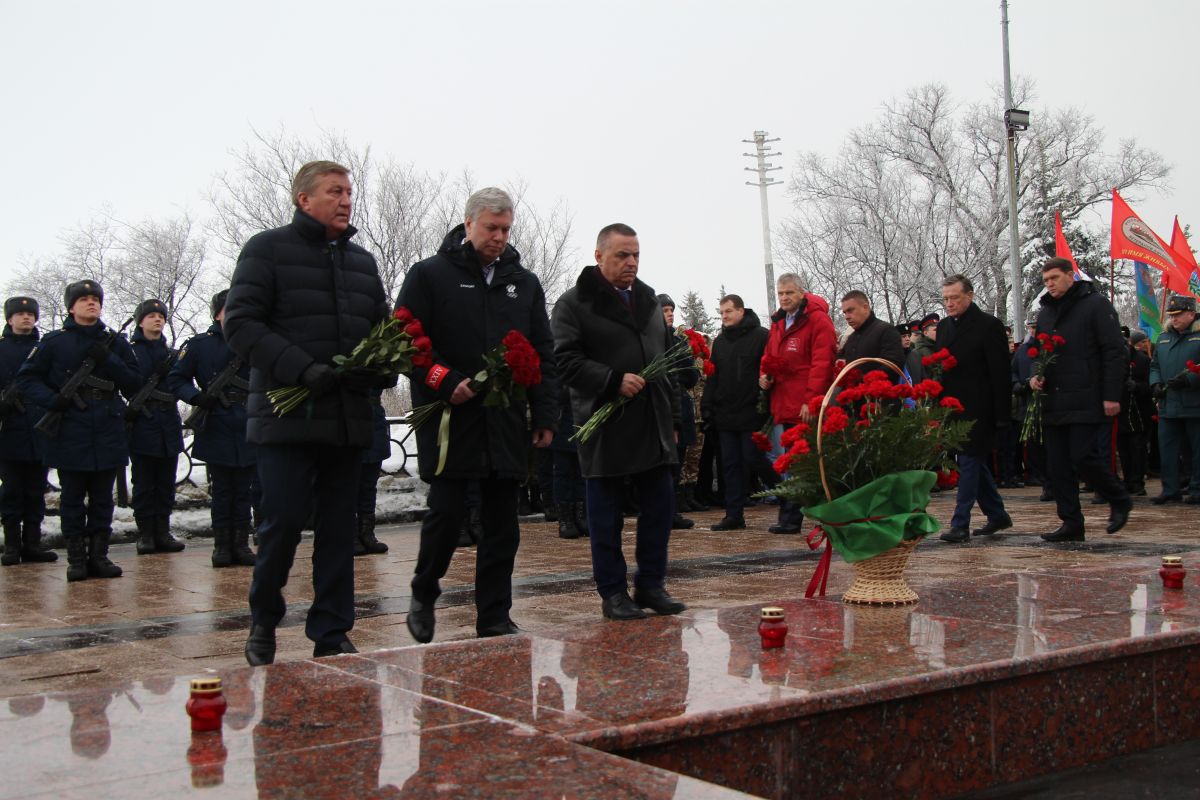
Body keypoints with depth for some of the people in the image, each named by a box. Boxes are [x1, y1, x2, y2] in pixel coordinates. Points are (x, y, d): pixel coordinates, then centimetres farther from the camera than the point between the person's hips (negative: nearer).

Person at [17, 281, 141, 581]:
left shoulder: (114, 342, 10)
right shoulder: (54, 342, 2)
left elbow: (134, 382, 5)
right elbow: (27, 377, 4)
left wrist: (109, 360, -10)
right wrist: (52, 400, -12)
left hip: (108, 432, 2)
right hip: (69, 432, -2)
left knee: (103, 497, 6)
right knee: (72, 497, 3)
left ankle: (99, 555, 14)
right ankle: (76, 558, 9)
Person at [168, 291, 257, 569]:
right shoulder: (199, 345, 2)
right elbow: (175, 379, 3)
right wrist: (197, 398, -14)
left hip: (248, 430, 2)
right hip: (216, 430, -2)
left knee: (243, 491, 6)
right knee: (221, 491, 3)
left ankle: (241, 544, 13)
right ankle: (221, 546, 10)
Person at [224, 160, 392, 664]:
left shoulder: (362, 261, 18)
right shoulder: (268, 249, 0)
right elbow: (240, 324, -9)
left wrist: (378, 371, -4)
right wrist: (303, 370, -21)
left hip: (348, 420, 5)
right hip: (286, 415, -5)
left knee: (339, 528, 7)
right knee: (284, 522, -6)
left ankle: (332, 636, 15)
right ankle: (263, 621, 18)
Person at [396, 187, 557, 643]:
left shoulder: (524, 283, 15)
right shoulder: (429, 275, 1)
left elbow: (543, 353, 16)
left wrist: (544, 415, 8)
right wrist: (445, 383, -17)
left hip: (507, 421, 5)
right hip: (449, 418, -4)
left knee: (502, 523, 6)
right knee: (448, 511, -6)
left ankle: (495, 617, 14)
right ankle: (423, 596, 18)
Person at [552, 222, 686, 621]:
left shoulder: (648, 300, 18)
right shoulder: (575, 303, -4)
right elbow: (566, 360, -13)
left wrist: (673, 416, 18)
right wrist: (614, 381, -22)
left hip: (653, 425, 6)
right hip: (605, 427, -6)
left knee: (659, 506, 7)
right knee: (606, 514, 2)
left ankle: (651, 584, 19)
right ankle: (613, 592, 12)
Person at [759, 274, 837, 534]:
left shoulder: (817, 319, -6)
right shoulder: (778, 323, 18)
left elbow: (822, 362, -14)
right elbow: (770, 357, 28)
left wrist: (812, 399, -21)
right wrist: (764, 375, 6)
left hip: (809, 408, -8)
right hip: (785, 406, 8)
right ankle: (790, 519, 14)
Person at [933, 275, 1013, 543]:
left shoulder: (989, 325, -9)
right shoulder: (943, 327, 12)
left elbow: (1001, 373, -11)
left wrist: (1002, 416, -15)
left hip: (977, 410, -7)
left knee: (969, 462, -8)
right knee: (974, 463, 14)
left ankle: (960, 525, -7)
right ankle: (997, 515, 27)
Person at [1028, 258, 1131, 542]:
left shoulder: (1096, 304, -3)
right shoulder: (1045, 312, 18)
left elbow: (1114, 352, -8)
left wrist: (1112, 396, -14)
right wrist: (1035, 376, 5)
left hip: (1087, 402, -7)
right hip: (1053, 404, 7)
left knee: (1084, 457, -11)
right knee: (1057, 466, 4)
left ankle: (1119, 500, 14)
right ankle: (1071, 524, 11)